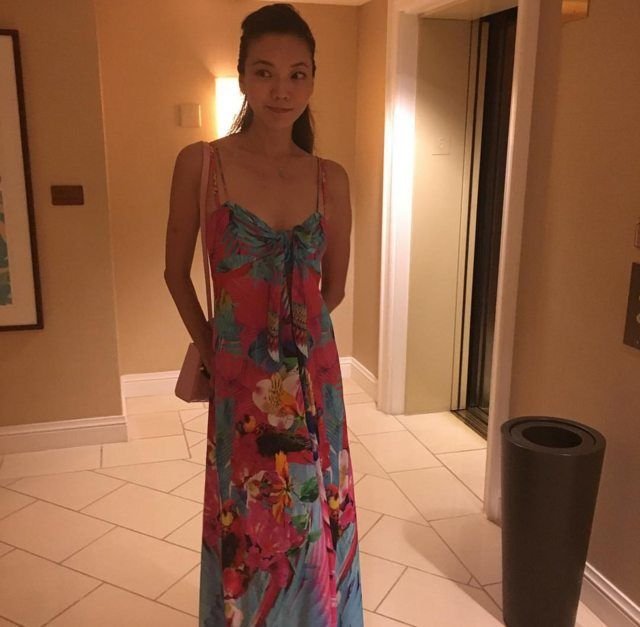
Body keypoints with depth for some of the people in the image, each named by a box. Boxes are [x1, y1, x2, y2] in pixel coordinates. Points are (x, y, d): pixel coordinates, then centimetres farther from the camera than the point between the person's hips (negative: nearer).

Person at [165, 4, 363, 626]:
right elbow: (177, 273, 3)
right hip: (241, 381, -2)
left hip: (314, 375, 3)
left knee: (315, 522, 17)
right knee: (246, 531, 14)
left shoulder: (331, 178, -1)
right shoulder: (200, 163, -8)